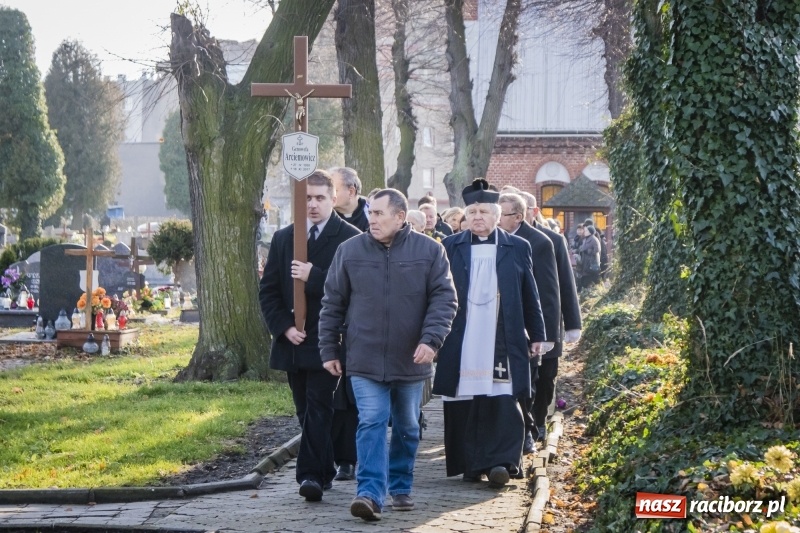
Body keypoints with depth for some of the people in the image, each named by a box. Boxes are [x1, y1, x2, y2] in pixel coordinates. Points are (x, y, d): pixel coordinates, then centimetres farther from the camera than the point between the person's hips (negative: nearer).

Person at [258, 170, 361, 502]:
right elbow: (267, 290, 9)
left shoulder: (349, 239, -4)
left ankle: (311, 474, -15)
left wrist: (313, 277, -20)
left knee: (318, 408, -12)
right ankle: (325, 471, 22)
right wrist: (284, 327, -4)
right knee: (306, 411, 11)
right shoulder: (283, 238, 11)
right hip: (292, 343, 5)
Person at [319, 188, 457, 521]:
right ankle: (370, 493, -16)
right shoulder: (350, 251, 1)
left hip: (410, 360, 1)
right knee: (371, 424, -12)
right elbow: (332, 304, 7)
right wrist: (328, 350, 5)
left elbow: (444, 299, -4)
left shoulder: (429, 251, -2)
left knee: (407, 428, 12)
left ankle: (400, 487, 27)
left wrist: (431, 339, -18)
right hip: (365, 360, -1)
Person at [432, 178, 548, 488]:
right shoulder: (450, 247, 9)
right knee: (463, 405, 1)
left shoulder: (518, 248, 9)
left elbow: (530, 296, 12)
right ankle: (470, 465, 8)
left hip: (502, 343, -1)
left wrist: (537, 335, 11)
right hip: (461, 344, 1)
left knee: (502, 402, -9)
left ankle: (501, 462, -8)